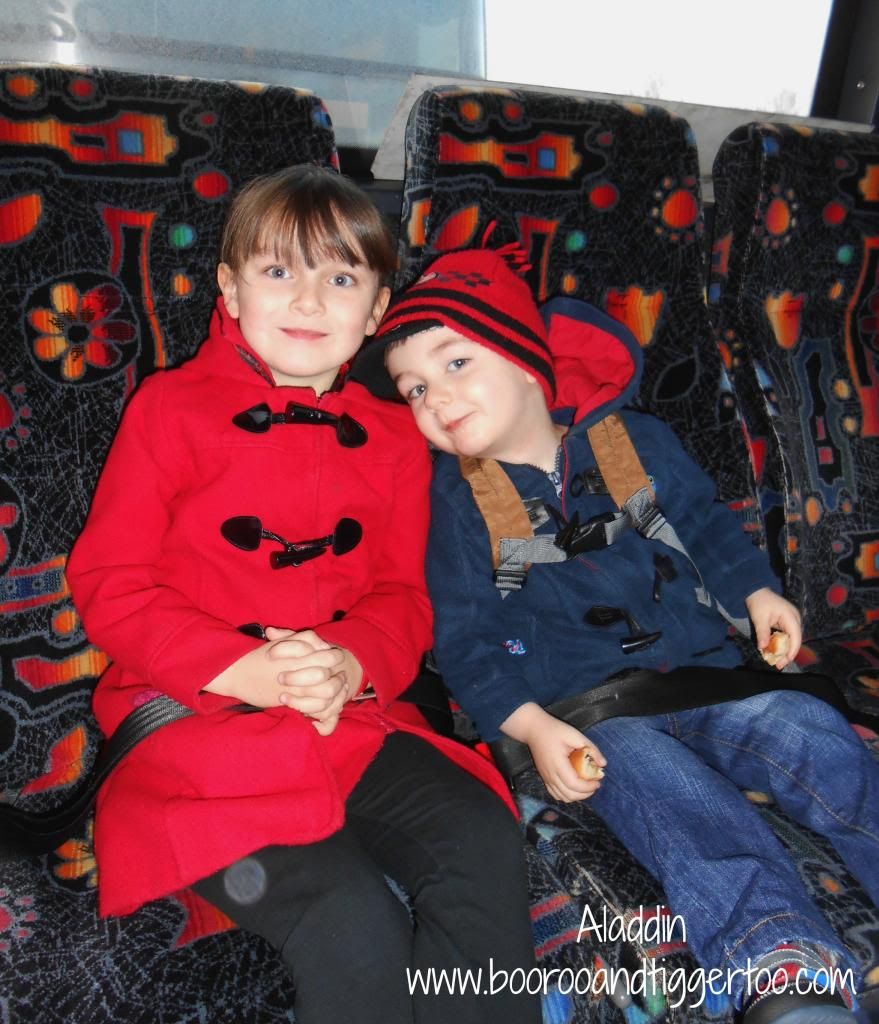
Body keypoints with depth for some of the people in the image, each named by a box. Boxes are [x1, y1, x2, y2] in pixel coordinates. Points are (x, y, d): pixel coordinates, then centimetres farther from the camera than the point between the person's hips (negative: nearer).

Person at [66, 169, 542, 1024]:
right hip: (197, 722, -3)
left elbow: (403, 597, 11)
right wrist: (239, 668, -16)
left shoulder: (392, 437, 12)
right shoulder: (172, 407, 1)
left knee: (485, 841, -18)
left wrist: (352, 664, -13)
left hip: (355, 718, 4)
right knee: (353, 923, -22)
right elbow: (107, 582, -3)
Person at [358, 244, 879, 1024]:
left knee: (805, 728, -20)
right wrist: (533, 727, -16)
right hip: (582, 718, -3)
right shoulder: (453, 502, -1)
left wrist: (756, 591, 5)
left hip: (699, 675, 4)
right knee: (650, 769, -32)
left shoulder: (636, 441, 7)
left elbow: (706, 522, 22)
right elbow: (462, 641, -4)